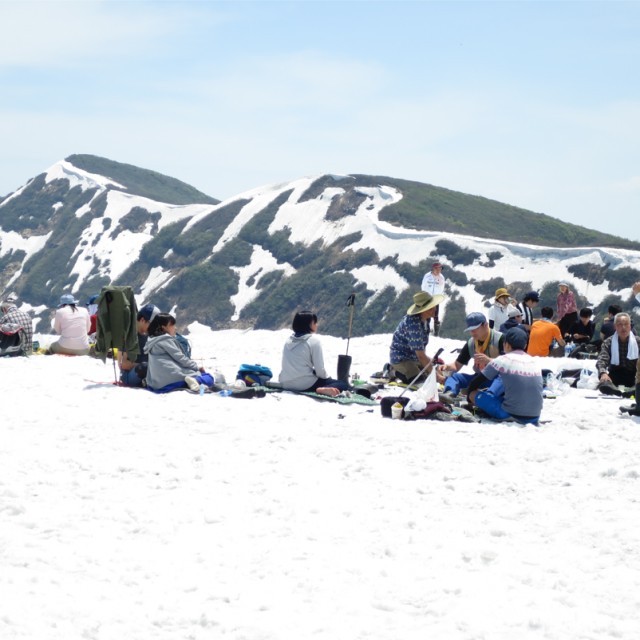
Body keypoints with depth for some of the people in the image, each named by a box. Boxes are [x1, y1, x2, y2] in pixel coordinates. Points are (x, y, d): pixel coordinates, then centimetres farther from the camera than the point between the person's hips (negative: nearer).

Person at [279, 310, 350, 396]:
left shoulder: (289, 339, 10)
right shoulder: (314, 339, -9)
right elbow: (319, 369, -12)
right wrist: (327, 377, 9)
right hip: (305, 384, -7)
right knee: (343, 385, -1)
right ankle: (321, 390, -25)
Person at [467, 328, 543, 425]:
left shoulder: (501, 361, -5)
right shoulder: (535, 362, 9)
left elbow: (474, 384, 5)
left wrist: (470, 399, 26)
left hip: (510, 416, -6)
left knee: (473, 393, 8)